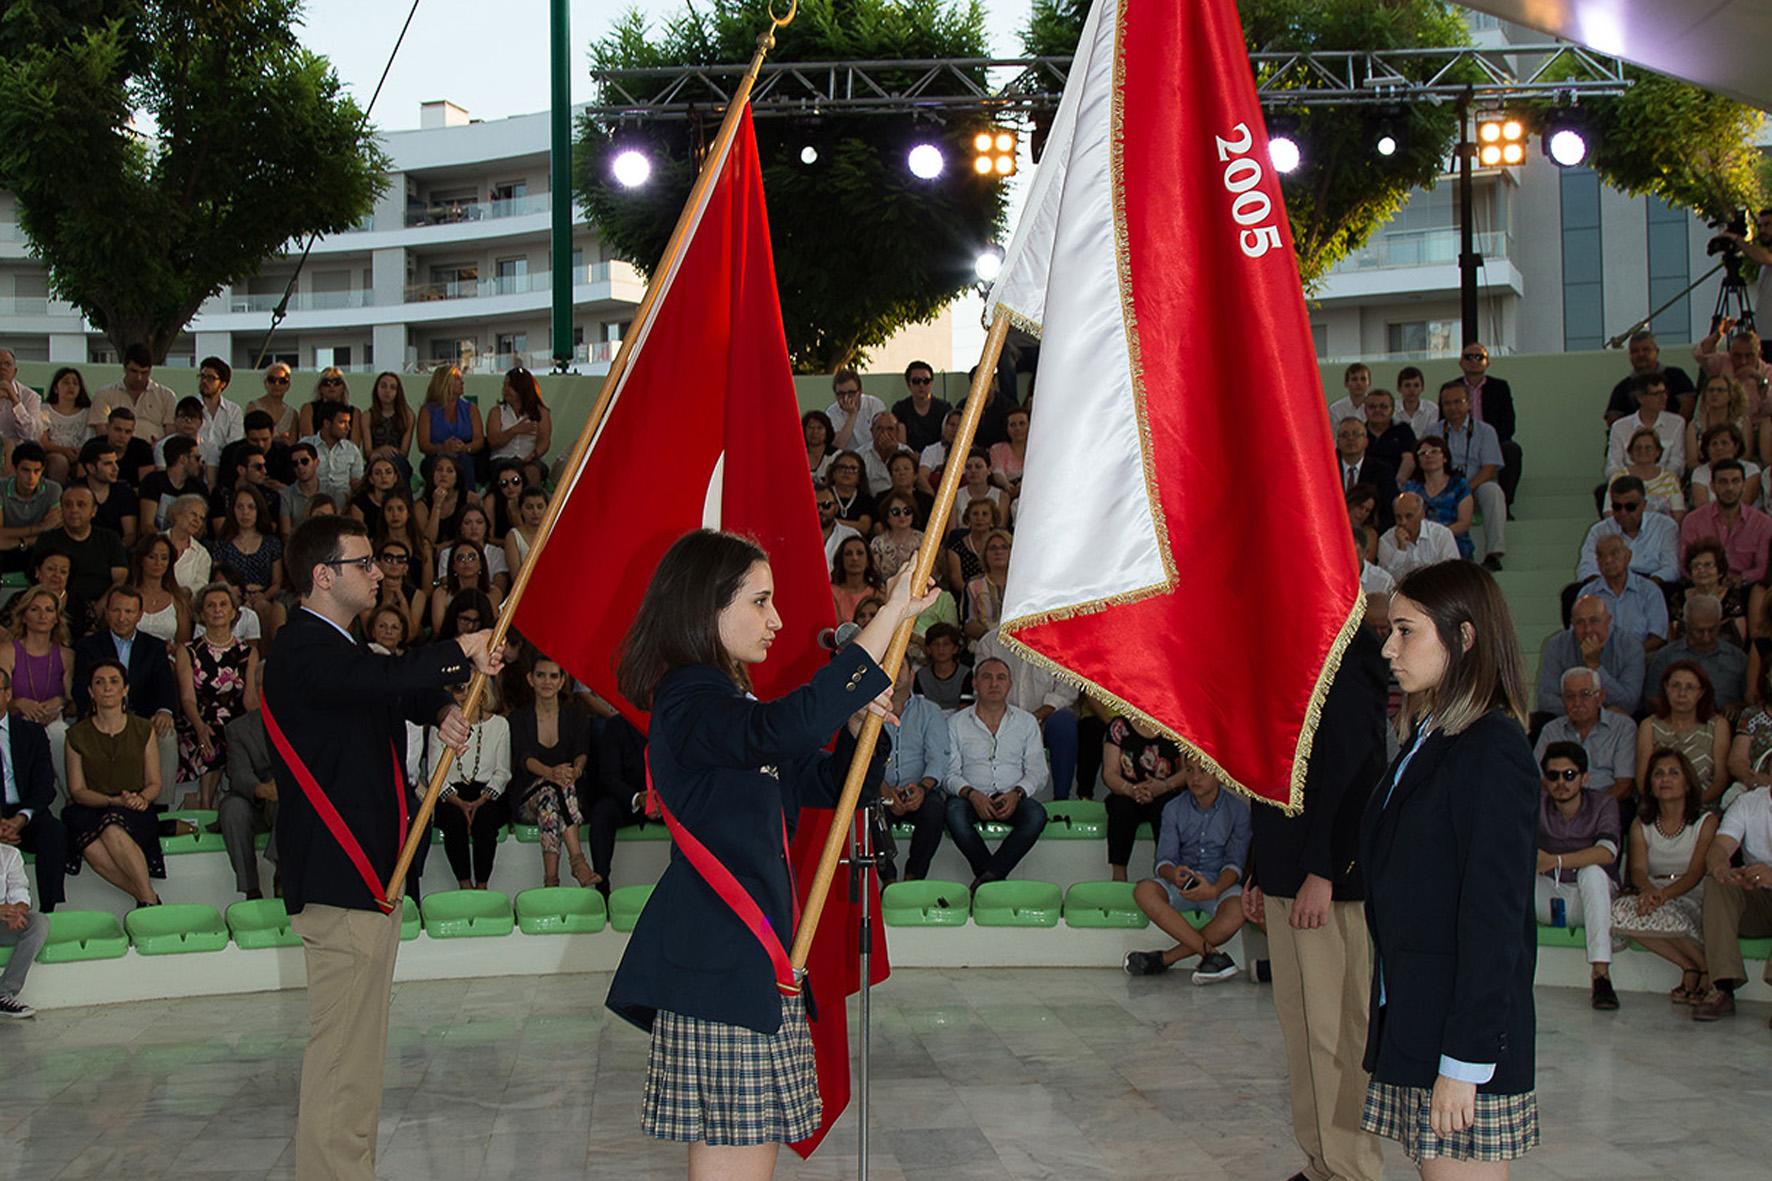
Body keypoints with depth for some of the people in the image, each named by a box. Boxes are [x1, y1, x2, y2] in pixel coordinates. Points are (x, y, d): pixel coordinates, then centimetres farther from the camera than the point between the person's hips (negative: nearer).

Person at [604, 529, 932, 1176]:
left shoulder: (725, 700, 20)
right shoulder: (689, 700, -13)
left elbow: (823, 782, 25)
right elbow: (786, 728, -34)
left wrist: (857, 726, 2)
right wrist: (890, 616, -31)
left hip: (750, 952, 10)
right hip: (719, 963, -10)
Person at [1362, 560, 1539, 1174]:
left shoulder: (1492, 754, -15)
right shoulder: (1425, 740, 13)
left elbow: (1495, 916, -18)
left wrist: (1464, 1061, -19)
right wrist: (1383, 1005, 15)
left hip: (1462, 1028, -8)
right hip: (1408, 1018, 9)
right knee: (1430, 1166, 13)